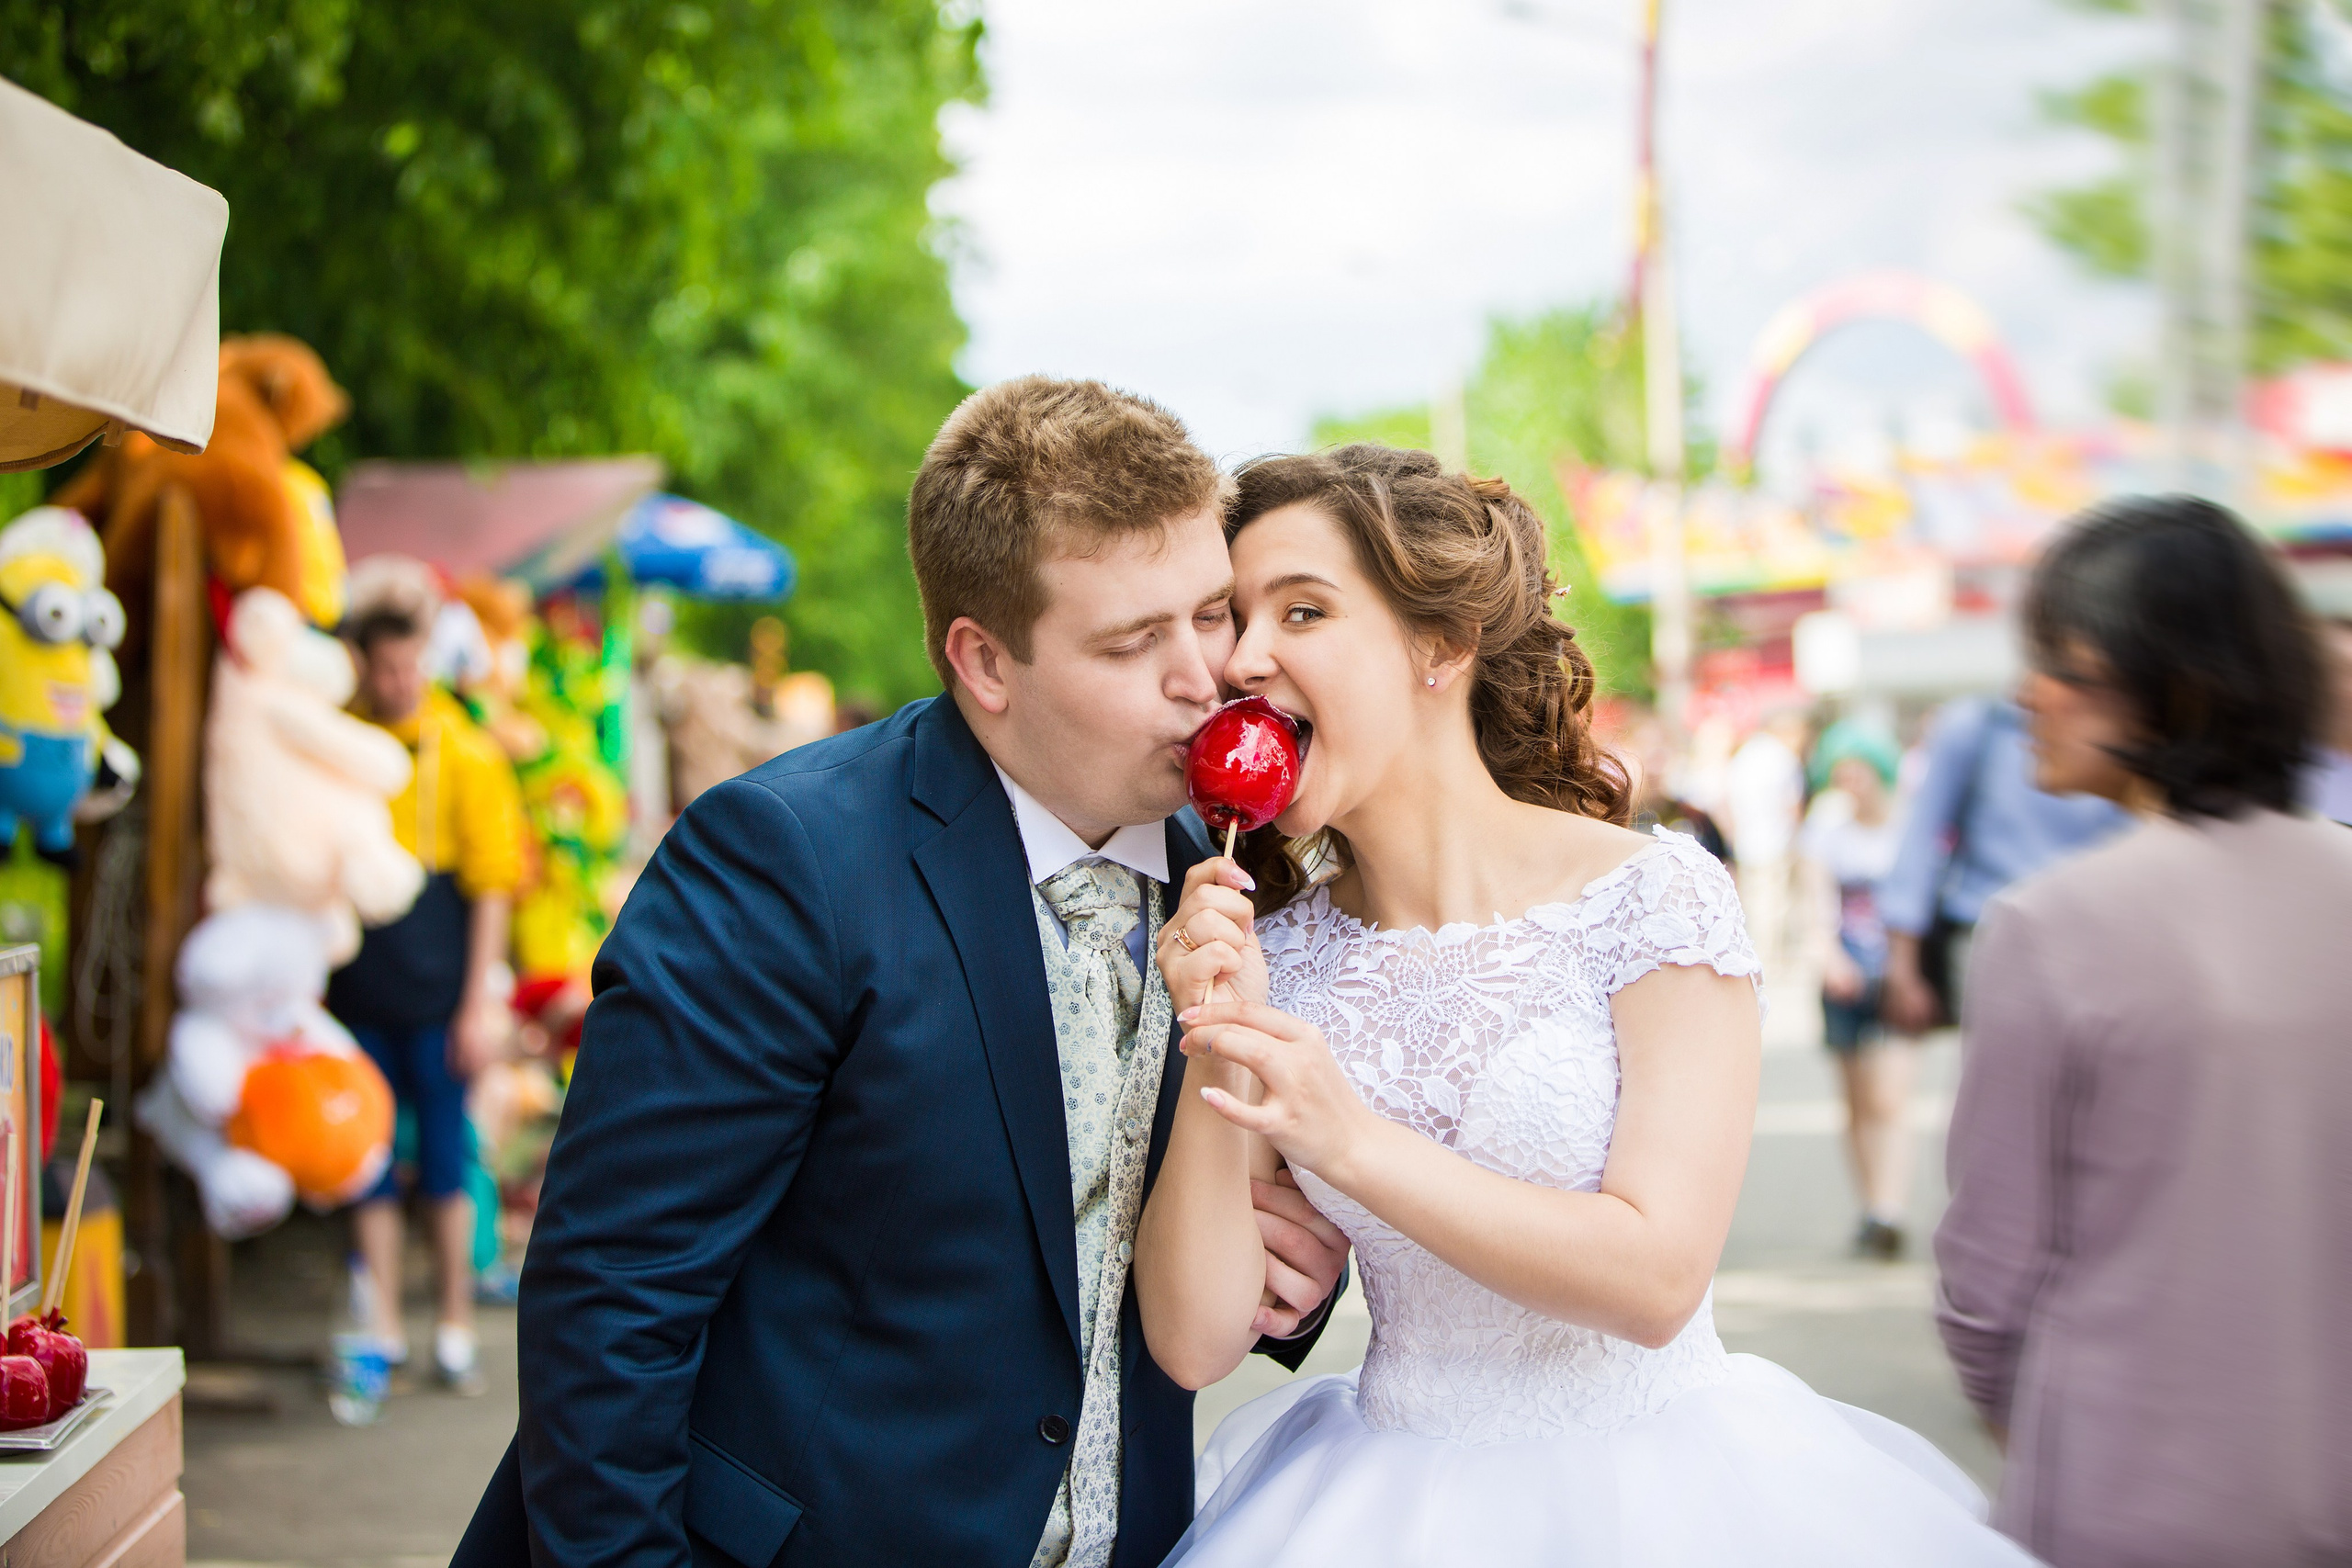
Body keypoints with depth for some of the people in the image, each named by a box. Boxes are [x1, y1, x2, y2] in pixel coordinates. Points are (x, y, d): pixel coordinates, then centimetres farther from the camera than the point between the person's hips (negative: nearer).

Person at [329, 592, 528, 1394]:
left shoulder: (465, 751, -2)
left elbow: (493, 884, -1)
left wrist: (481, 999, -5)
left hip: (436, 992, -2)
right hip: (357, 991, 2)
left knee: (446, 1156, 4)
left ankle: (454, 1328, 15)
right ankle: (383, 1330, 15)